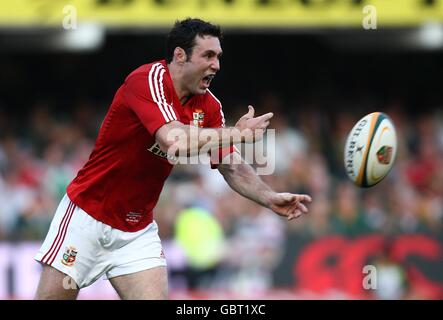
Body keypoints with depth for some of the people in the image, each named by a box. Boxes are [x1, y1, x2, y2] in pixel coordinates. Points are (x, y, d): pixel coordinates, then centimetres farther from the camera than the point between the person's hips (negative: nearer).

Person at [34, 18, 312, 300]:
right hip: (86, 215, -6)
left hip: (138, 229, 6)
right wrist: (238, 132, -22)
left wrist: (269, 198, -15)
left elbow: (232, 167, 4)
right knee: (52, 296, -3)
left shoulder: (209, 106, 0)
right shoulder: (148, 79, -21)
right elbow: (176, 142, -34)